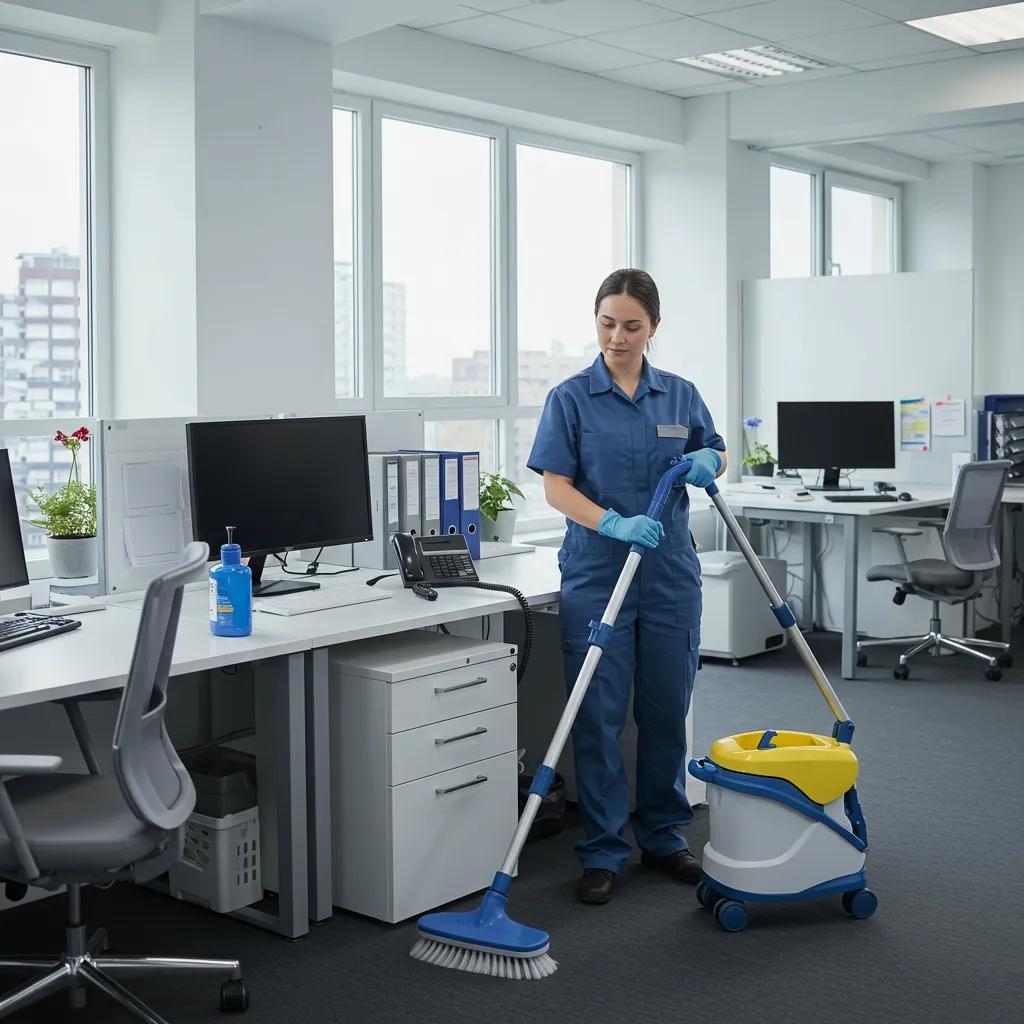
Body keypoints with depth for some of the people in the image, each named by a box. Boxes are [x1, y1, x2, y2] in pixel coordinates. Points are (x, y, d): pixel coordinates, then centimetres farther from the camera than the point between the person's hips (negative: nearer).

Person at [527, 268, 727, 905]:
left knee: (666, 713, 11)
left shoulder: (680, 395, 6)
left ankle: (664, 837, 27)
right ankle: (603, 853, 11)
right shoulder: (571, 398, -4)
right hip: (596, 576, -3)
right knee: (599, 718, 0)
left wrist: (708, 461, -7)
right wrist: (616, 524, -27)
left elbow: (716, 455, 18)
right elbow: (556, 487, -10)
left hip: (671, 577, 3)